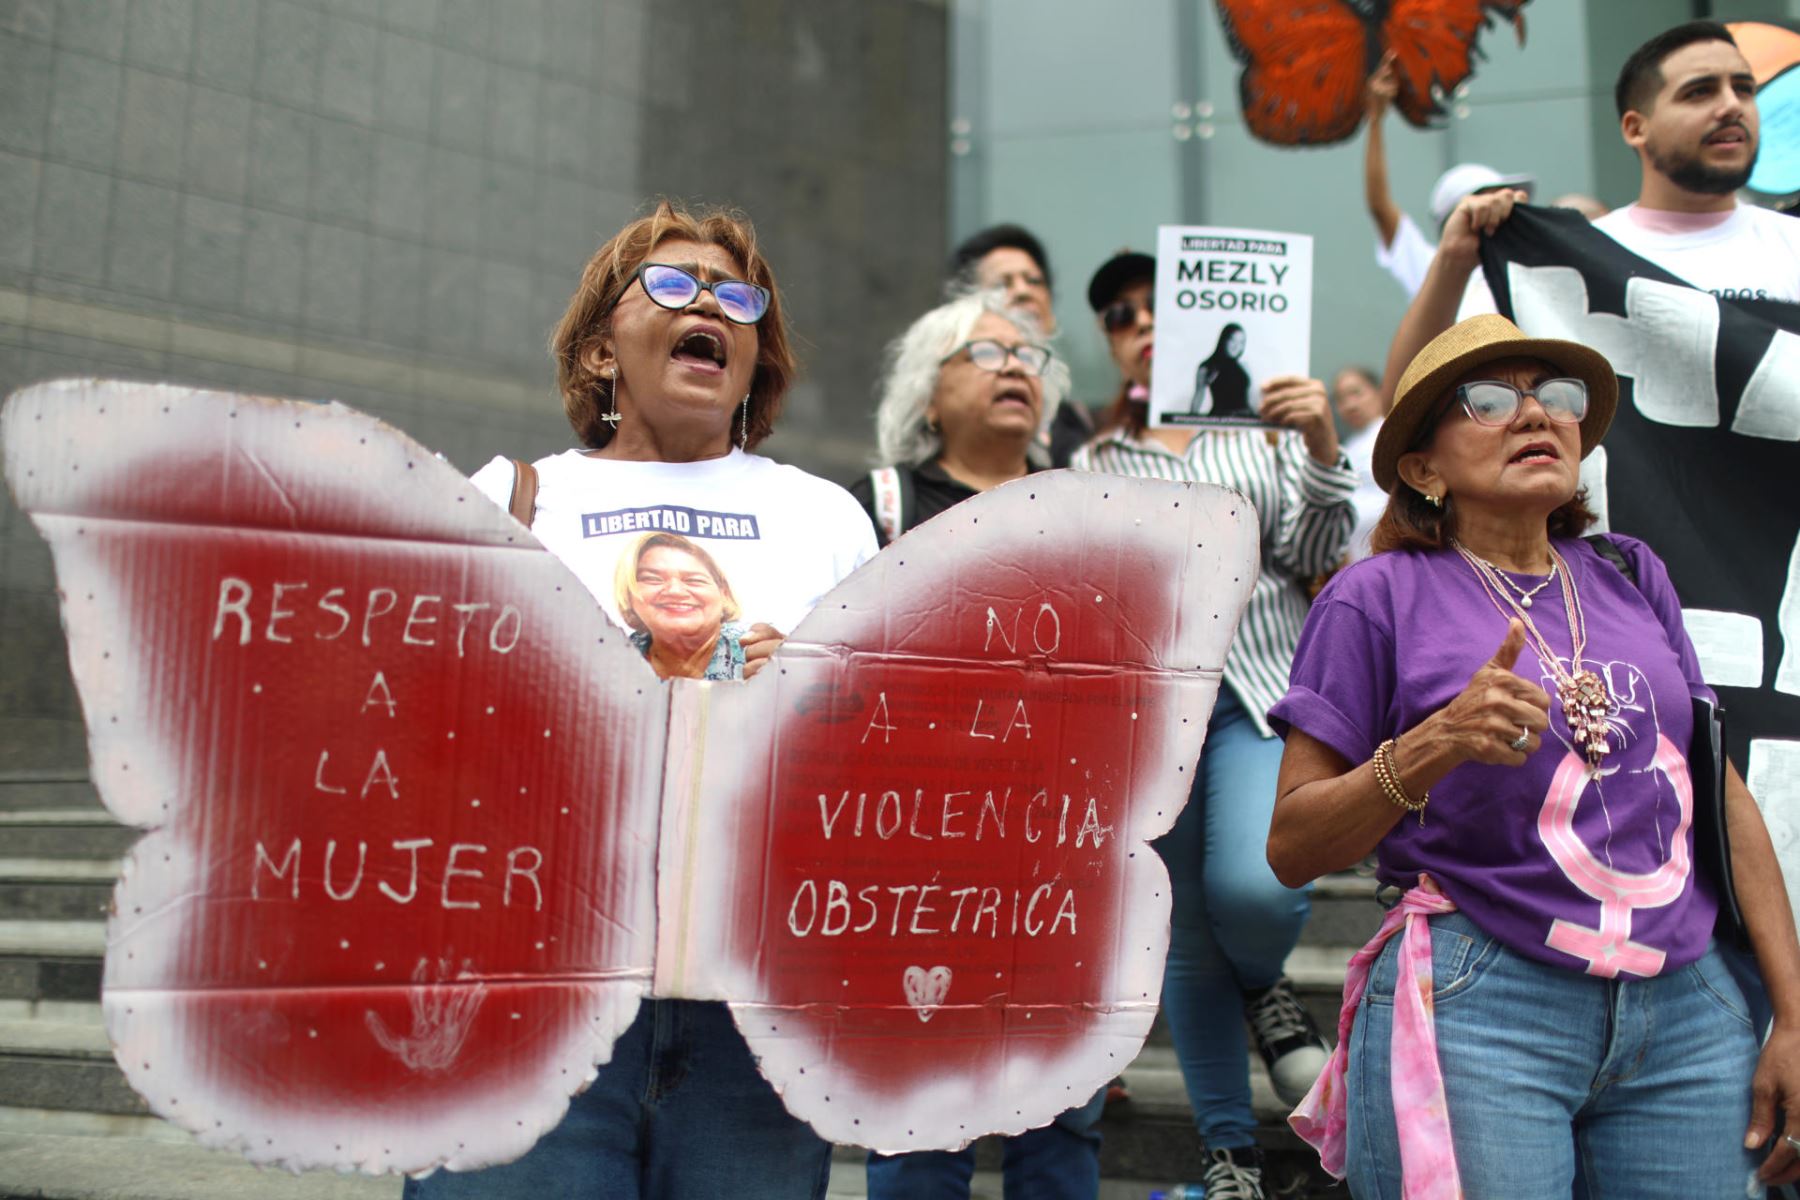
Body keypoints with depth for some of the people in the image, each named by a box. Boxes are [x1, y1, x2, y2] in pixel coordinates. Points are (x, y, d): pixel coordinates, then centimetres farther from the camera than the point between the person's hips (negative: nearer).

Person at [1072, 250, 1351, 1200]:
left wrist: (1322, 447, -11)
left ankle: (1265, 986, 12)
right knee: (1185, 936, 4)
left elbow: (1314, 556, 2)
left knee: (1253, 889, -25)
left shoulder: (1266, 430, 13)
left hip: (1259, 694, -2)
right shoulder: (1094, 464, 18)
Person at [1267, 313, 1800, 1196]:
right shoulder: (1379, 598, -2)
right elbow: (1292, 848, -5)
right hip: (1474, 1011, -4)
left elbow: (1723, 798, 16)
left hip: (1690, 1012, 5)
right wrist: (1436, 743, -20)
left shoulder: (1631, 577, 12)